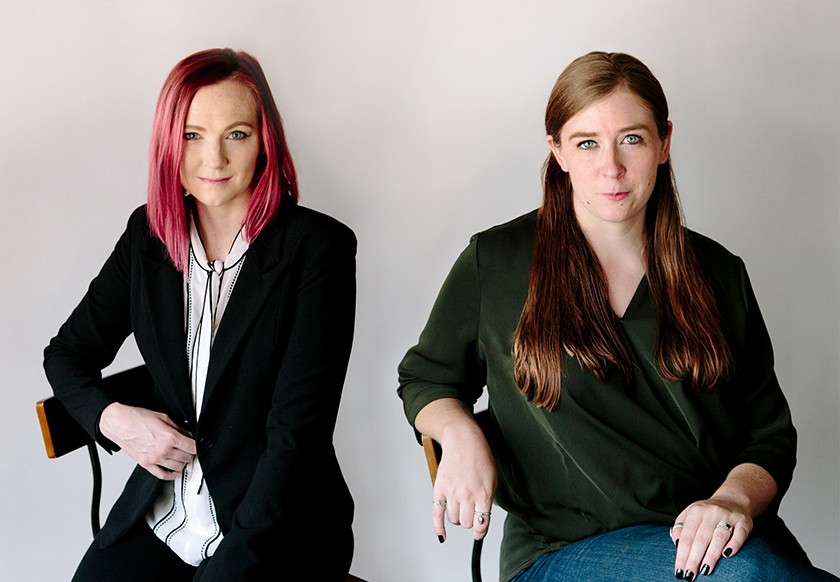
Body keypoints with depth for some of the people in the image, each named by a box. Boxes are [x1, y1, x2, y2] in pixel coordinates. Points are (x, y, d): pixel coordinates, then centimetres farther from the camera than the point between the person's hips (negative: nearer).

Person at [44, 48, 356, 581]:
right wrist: (113, 418, -5)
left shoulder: (319, 246, -10)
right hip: (158, 517, 4)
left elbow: (297, 430, -14)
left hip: (276, 532, -4)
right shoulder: (147, 235, 5)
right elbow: (67, 354, 16)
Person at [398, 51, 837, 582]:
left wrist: (736, 499, -12)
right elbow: (424, 379, 18)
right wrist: (460, 433, -5)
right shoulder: (496, 263, 4)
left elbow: (771, 434, 11)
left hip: (710, 536, 3)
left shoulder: (718, 273, 10)